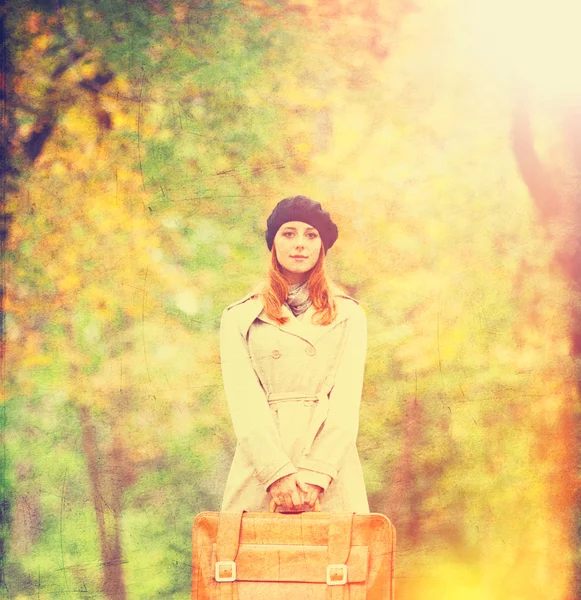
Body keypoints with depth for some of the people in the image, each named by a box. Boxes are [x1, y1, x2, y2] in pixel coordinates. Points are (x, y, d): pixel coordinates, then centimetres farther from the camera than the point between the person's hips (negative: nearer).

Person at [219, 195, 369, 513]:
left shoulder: (348, 315, 11)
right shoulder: (239, 317, 9)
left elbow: (347, 395, 0)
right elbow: (243, 398, -1)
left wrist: (316, 472, -12)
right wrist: (277, 472, -13)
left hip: (331, 475, 0)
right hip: (259, 471, 0)